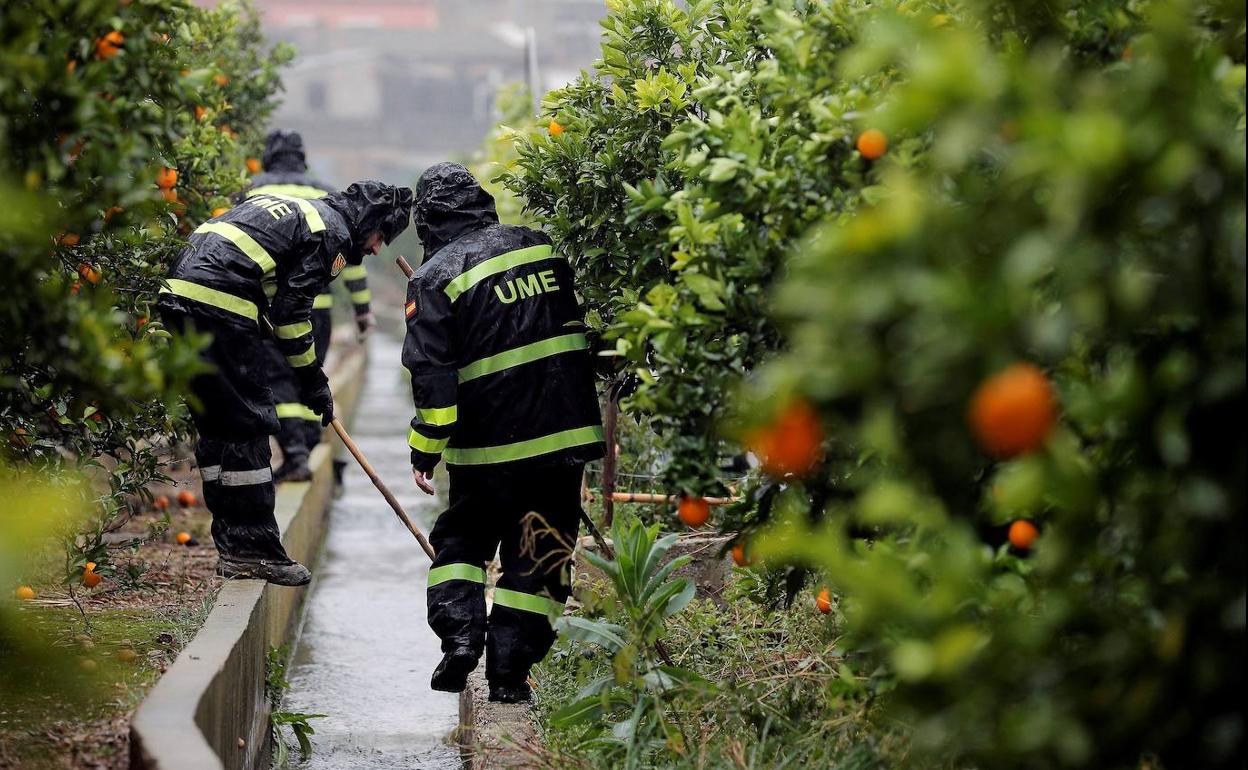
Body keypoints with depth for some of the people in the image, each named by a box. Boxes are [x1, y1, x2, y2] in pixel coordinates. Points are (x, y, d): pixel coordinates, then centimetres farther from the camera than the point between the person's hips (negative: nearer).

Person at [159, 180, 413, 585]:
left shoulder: (292, 207, 28)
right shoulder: (333, 233, 1)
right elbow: (291, 310, -5)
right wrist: (312, 380, 4)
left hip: (177, 291, 9)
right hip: (220, 306, -9)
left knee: (215, 424, 14)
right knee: (249, 426, -2)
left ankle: (231, 548, 18)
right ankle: (254, 548, 1)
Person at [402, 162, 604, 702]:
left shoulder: (436, 278, -7)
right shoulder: (541, 248, 9)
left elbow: (431, 373, -12)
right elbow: (576, 326, 21)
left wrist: (425, 451, -5)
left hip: (490, 444, -3)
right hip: (565, 432, 3)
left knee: (461, 539, 19)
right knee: (537, 555, 7)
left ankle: (459, 634, 0)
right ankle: (509, 672, 4)